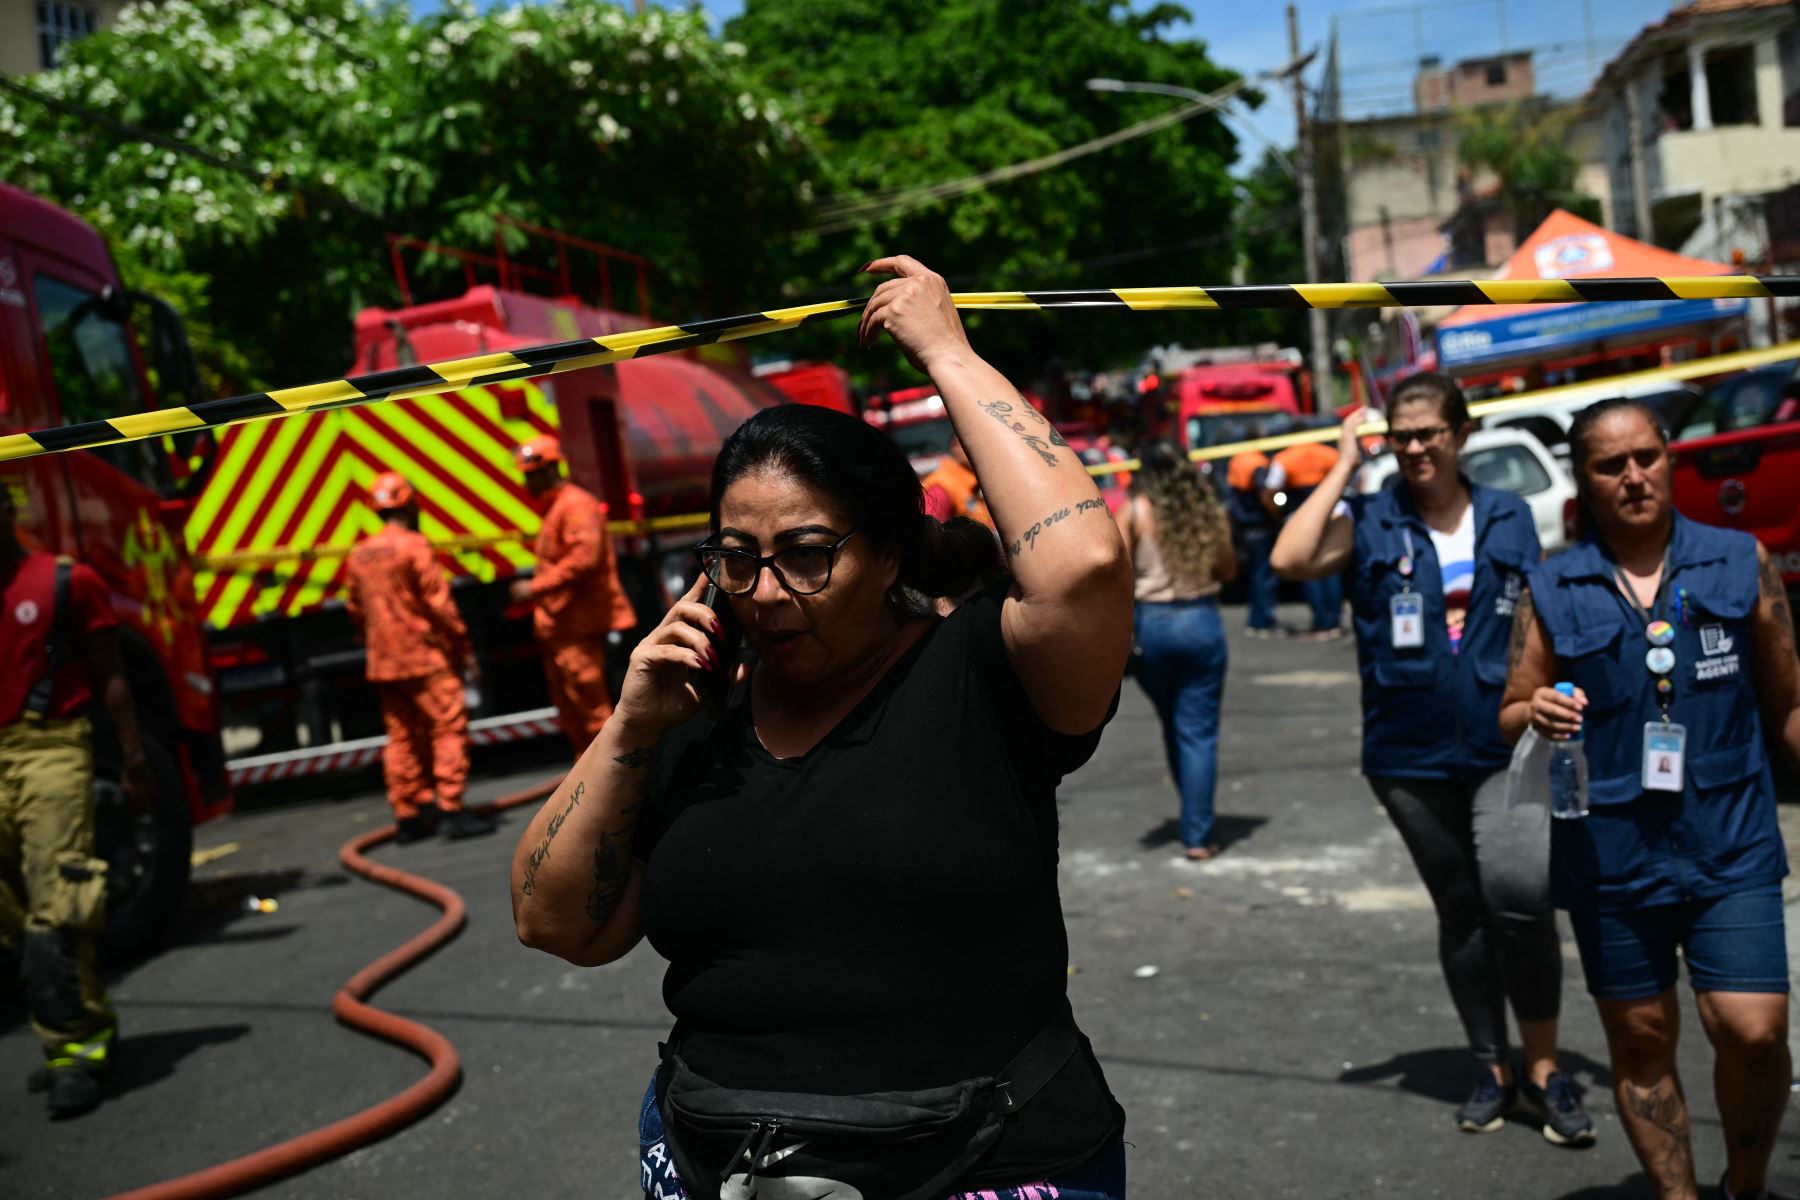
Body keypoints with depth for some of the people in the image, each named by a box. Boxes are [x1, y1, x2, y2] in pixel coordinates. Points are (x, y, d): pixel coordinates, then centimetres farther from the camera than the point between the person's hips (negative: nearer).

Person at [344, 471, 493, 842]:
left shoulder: (359, 555, 10)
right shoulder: (414, 546, -10)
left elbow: (355, 610, 16)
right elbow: (439, 602, -13)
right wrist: (462, 647, -8)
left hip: (383, 662, 7)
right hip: (426, 658, -7)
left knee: (401, 737, 11)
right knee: (449, 728, -5)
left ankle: (408, 816, 13)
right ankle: (451, 809, -11)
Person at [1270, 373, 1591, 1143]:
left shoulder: (1510, 519, 5)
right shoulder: (1369, 523, -1)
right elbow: (1290, 561, -20)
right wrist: (1344, 467, -13)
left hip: (1507, 745, 0)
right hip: (1412, 756, 0)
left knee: (1521, 893, -20)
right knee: (1460, 911, 12)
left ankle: (1543, 1067, -2)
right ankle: (1491, 1067, 29)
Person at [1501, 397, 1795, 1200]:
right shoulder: (1553, 593, 1)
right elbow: (1511, 718, 7)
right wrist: (1536, 713, -15)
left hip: (1732, 842, 0)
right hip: (1612, 854, 1)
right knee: (1640, 1042, 10)